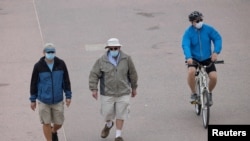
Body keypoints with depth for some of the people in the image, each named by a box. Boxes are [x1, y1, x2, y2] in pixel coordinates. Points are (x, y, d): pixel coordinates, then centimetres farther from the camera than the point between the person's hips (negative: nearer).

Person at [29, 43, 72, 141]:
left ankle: (53, 132, 44)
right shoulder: (38, 66, -12)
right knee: (46, 123, 3)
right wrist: (33, 100, 1)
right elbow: (34, 83, -3)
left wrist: (68, 96, 1)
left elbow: (66, 80, 2)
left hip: (58, 100, 2)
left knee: (59, 123, 9)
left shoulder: (61, 64, -8)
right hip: (43, 100, -2)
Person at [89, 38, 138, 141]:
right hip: (107, 93, 0)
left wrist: (134, 87, 12)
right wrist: (94, 89, -13)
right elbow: (94, 75, -5)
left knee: (120, 114, 1)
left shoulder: (126, 59, -5)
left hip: (123, 93, 0)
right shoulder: (101, 61, -7)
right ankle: (109, 125, 41)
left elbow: (132, 73, 6)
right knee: (107, 114, 8)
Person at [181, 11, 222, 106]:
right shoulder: (188, 32, -11)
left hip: (207, 59, 2)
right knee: (191, 72, -32)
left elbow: (218, 38, -7)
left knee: (213, 77, -18)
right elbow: (185, 45, -22)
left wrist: (216, 52, -23)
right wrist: (188, 57, -40)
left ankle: (209, 93, 15)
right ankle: (193, 93, -9)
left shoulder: (208, 29, -6)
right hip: (194, 59, -1)